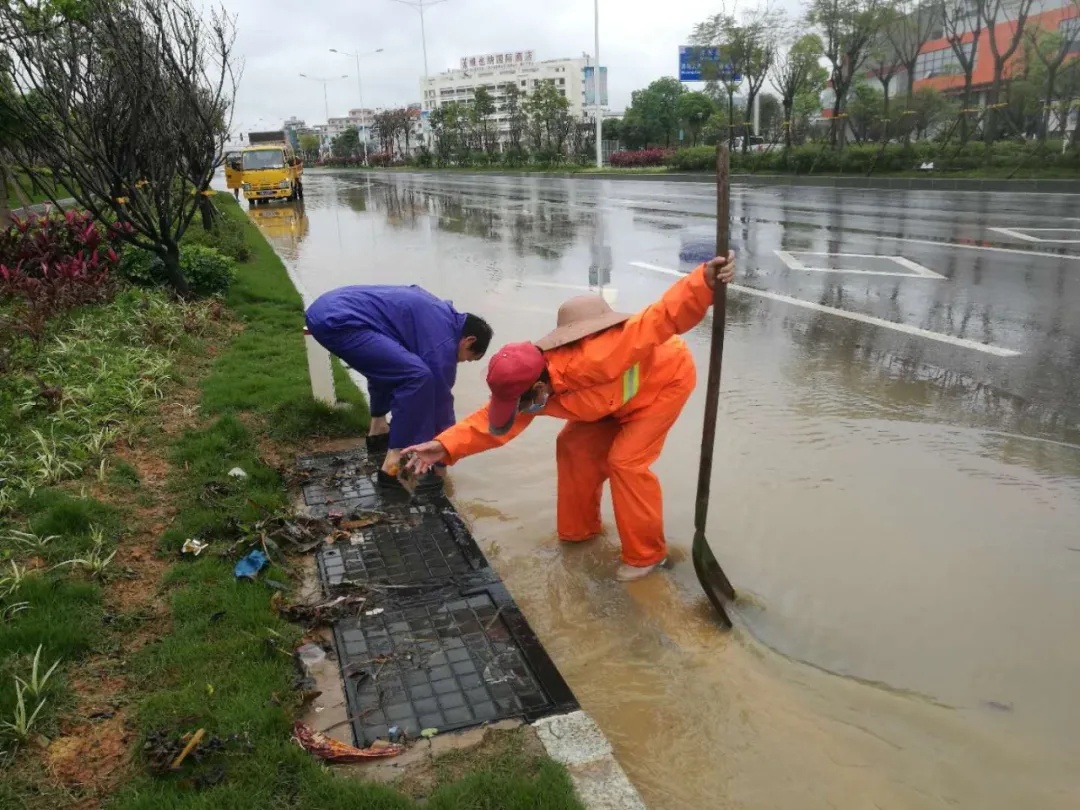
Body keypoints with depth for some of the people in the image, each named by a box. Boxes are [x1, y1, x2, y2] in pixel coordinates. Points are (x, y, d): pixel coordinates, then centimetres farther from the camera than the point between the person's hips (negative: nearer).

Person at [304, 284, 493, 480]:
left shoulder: (440, 313, 22)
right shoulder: (442, 340, -5)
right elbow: (441, 395, 1)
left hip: (325, 309, 11)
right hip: (338, 321, -11)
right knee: (417, 376, -15)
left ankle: (378, 428, 37)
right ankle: (394, 464, -10)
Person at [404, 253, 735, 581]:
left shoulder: (592, 362, -45)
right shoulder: (527, 383, -20)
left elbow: (660, 320, -48)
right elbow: (493, 418, -13)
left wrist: (706, 281, -60)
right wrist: (446, 446, -26)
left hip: (668, 375, -7)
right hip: (621, 394, 8)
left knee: (626, 461, -15)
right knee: (575, 447, 4)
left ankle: (646, 552, 4)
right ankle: (578, 530, 24)